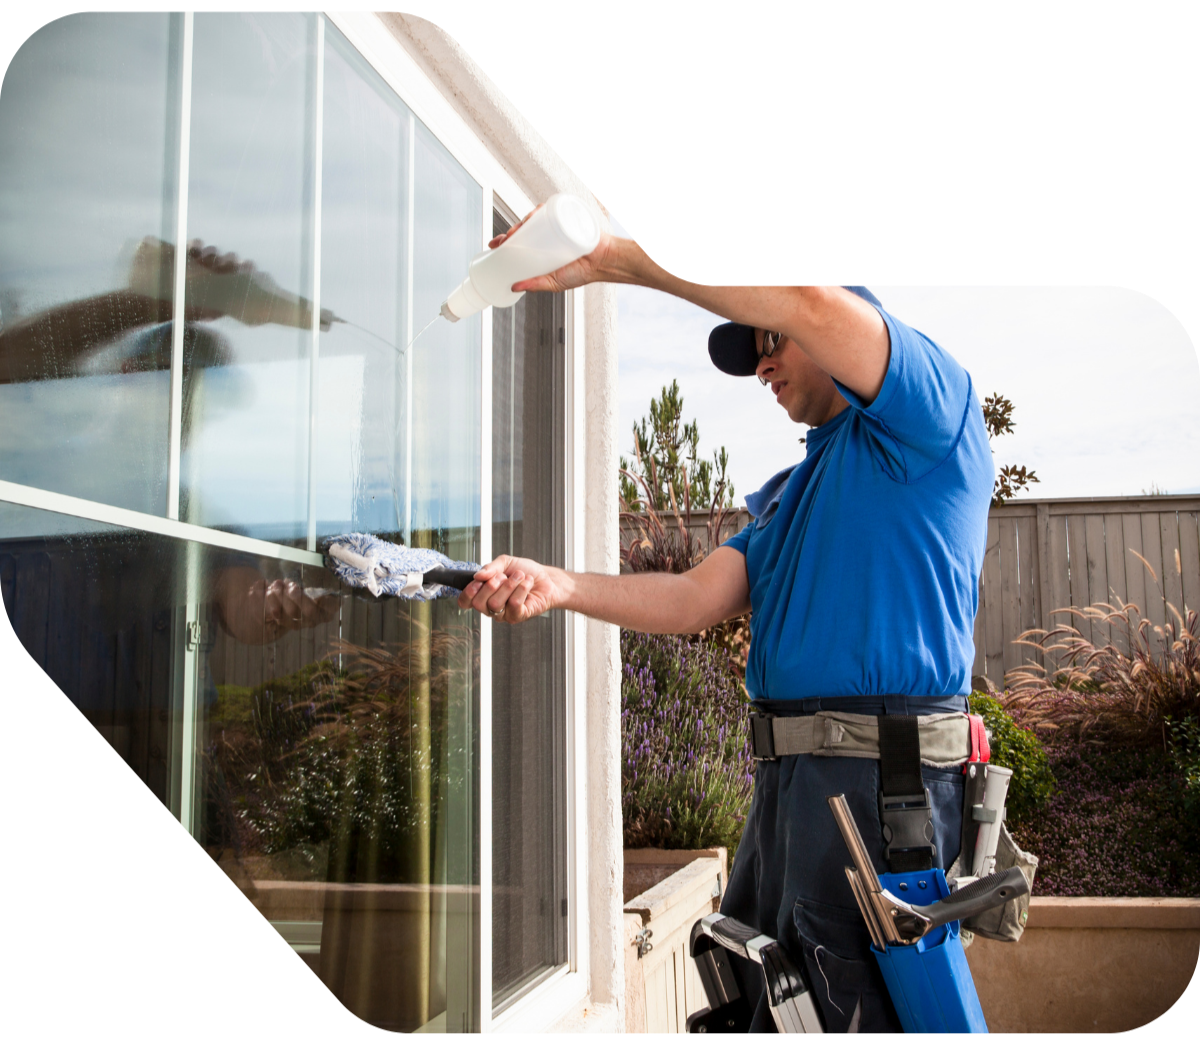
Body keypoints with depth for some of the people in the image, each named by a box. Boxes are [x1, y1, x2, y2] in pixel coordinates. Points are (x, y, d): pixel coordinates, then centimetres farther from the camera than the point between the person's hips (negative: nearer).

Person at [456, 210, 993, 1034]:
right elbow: (697, 600, 12)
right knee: (753, 1010, 17)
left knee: (857, 1021, -3)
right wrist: (558, 586, -2)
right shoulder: (789, 494, 26)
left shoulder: (930, 415, 0)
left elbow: (814, 302, -19)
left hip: (883, 775, -9)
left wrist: (616, 255, -17)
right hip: (790, 778, 9)